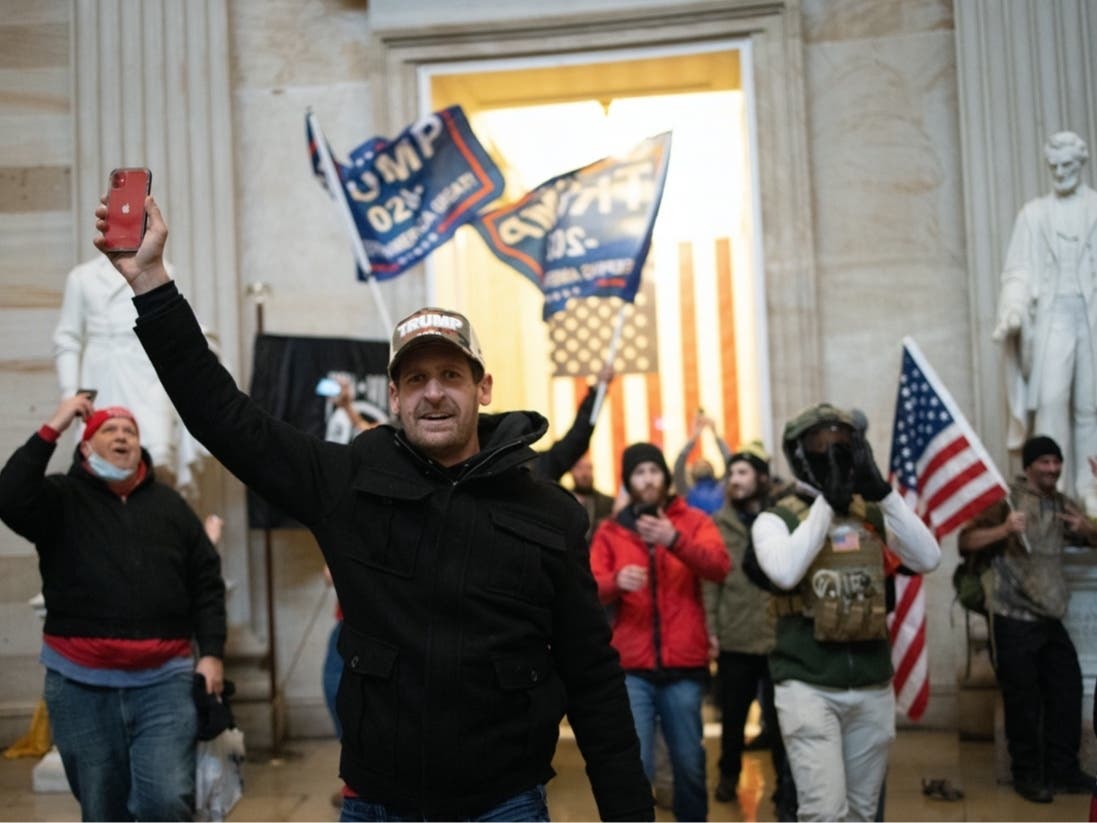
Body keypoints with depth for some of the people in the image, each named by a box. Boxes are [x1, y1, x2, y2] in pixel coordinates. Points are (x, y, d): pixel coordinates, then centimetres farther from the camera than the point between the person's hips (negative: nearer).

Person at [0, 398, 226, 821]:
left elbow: (207, 583, 10)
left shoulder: (170, 504, 9)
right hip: (81, 685, 0)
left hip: (164, 681, 1)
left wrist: (211, 653, 1)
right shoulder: (62, 499, 4)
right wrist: (51, 430, -17)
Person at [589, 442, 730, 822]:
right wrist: (616, 582, -26)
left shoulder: (693, 521, 6)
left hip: (684, 666, 1)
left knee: (689, 762, 11)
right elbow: (591, 590, -3)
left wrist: (675, 540, -29)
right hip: (632, 668, 0)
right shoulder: (610, 531, 7)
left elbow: (719, 566, -12)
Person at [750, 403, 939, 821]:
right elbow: (784, 572, -23)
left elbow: (928, 558, -7)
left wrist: (883, 491, -12)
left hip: (872, 687, 5)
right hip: (808, 686, -4)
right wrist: (827, 500, -18)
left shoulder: (873, 515, 8)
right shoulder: (777, 518, -3)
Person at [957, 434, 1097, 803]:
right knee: (1023, 701, -1)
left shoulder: (1062, 505, 11)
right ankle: (1027, 775, 12)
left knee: (1067, 692, 8)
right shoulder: (1007, 499, -7)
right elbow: (966, 541, -14)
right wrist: (1004, 529, -30)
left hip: (1051, 618, 6)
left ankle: (1063, 770, 20)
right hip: (1014, 618, -6)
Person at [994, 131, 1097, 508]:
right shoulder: (1033, 213, 11)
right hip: (1052, 316, 0)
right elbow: (1019, 269, 4)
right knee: (1051, 399, -13)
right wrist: (1014, 308, -13)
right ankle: (1054, 488, -12)